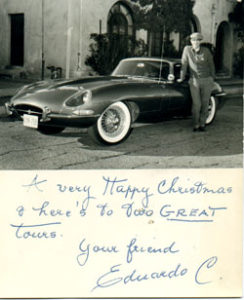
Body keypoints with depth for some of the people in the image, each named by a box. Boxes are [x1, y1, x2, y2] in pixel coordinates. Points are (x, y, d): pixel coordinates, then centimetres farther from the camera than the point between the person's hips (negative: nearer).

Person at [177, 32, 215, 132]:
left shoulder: (206, 51, -1)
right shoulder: (187, 49, -3)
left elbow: (211, 64, 10)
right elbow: (184, 64, 1)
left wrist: (213, 78, 11)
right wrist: (182, 78, 4)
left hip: (207, 80, 1)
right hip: (194, 81, -1)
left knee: (205, 103, 4)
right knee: (196, 104, -7)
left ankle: (202, 124, 15)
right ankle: (196, 125, 6)